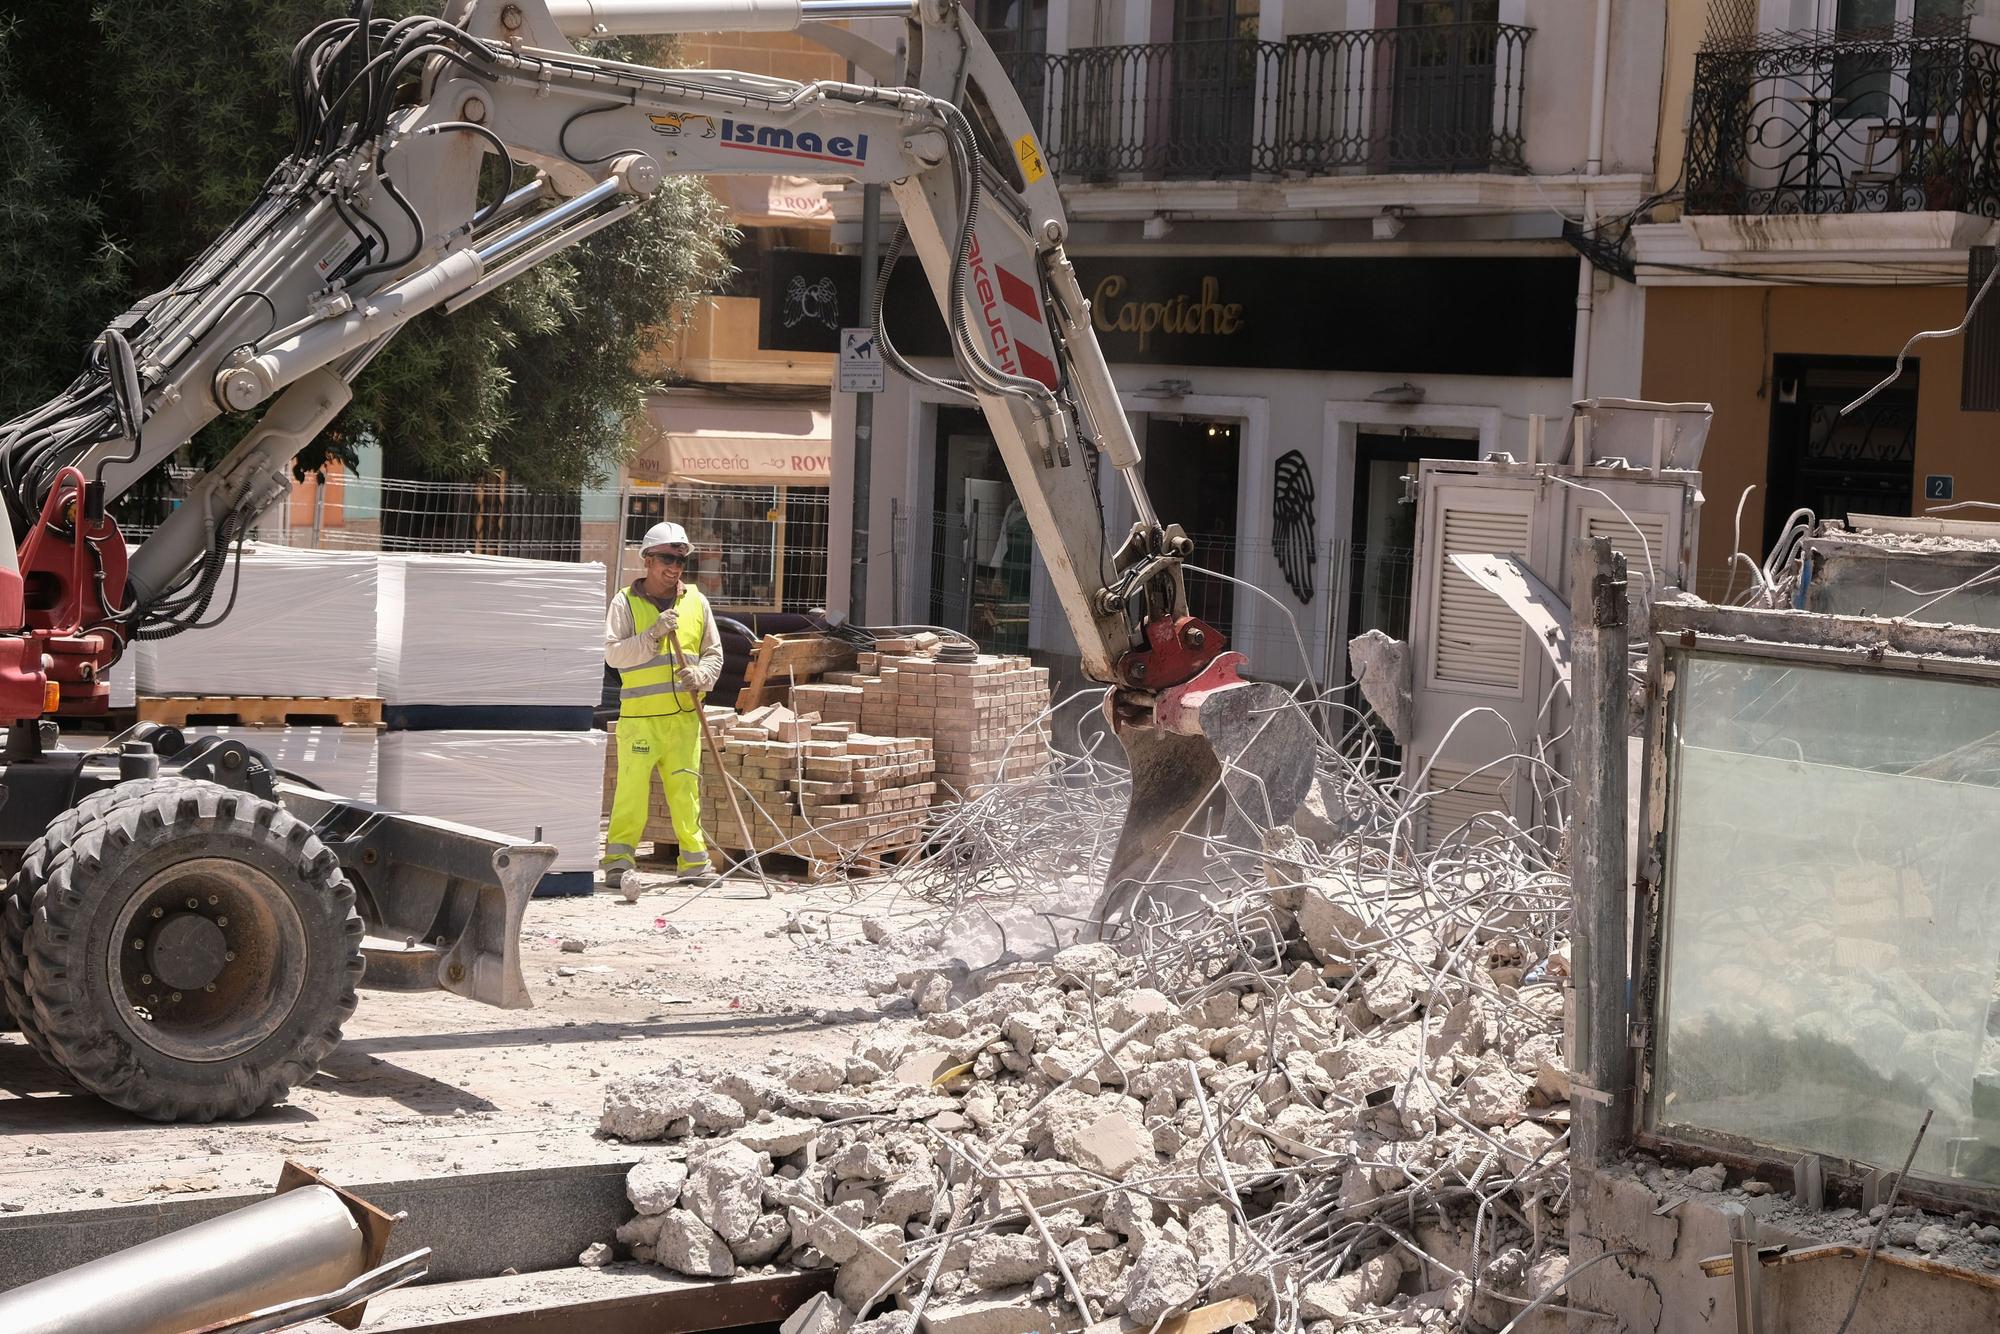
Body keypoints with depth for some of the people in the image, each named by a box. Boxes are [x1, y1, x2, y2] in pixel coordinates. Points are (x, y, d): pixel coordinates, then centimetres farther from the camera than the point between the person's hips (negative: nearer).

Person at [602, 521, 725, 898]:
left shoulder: (695, 602, 11)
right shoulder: (626, 603, 1)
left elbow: (714, 653, 15)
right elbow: (613, 654, -7)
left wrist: (701, 675, -6)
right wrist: (653, 635, -18)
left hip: (684, 715, 3)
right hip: (639, 715, -3)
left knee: (686, 789, 4)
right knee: (632, 788, -7)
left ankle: (694, 862, 12)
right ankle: (619, 860, 0)